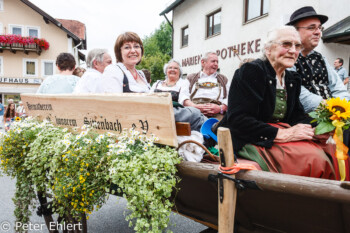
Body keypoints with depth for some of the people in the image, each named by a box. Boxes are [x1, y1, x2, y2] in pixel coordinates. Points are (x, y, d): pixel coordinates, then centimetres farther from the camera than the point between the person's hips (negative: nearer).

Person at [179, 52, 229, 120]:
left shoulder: (223, 79, 29)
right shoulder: (191, 78, 25)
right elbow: (183, 95, 9)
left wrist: (220, 108, -10)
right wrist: (194, 106, -12)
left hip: (216, 114, 1)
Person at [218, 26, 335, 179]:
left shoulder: (293, 79, 16)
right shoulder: (250, 71, -10)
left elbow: (297, 114, 14)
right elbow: (238, 119, -19)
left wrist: (314, 129, -9)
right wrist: (281, 134, -22)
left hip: (282, 134, 8)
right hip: (250, 140, -7)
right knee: (311, 159, -25)